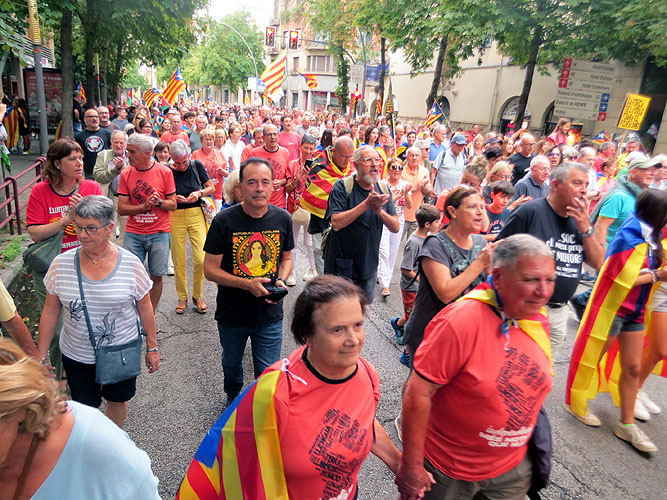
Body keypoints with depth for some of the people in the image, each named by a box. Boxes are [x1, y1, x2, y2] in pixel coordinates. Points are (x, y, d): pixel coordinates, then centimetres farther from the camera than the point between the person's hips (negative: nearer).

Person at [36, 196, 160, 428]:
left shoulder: (130, 263, -14)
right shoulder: (61, 264, -10)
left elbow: (145, 308, -5)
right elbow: (50, 312, -1)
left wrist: (152, 348, 1)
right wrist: (41, 356, 2)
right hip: (76, 357, 1)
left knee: (117, 401, 19)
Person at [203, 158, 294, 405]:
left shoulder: (282, 219, -7)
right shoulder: (224, 221, -16)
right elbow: (210, 269, -12)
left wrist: (281, 280, -13)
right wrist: (248, 284, -25)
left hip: (270, 313, 1)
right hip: (232, 313, 0)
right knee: (231, 366, 24)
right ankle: (233, 400, 55)